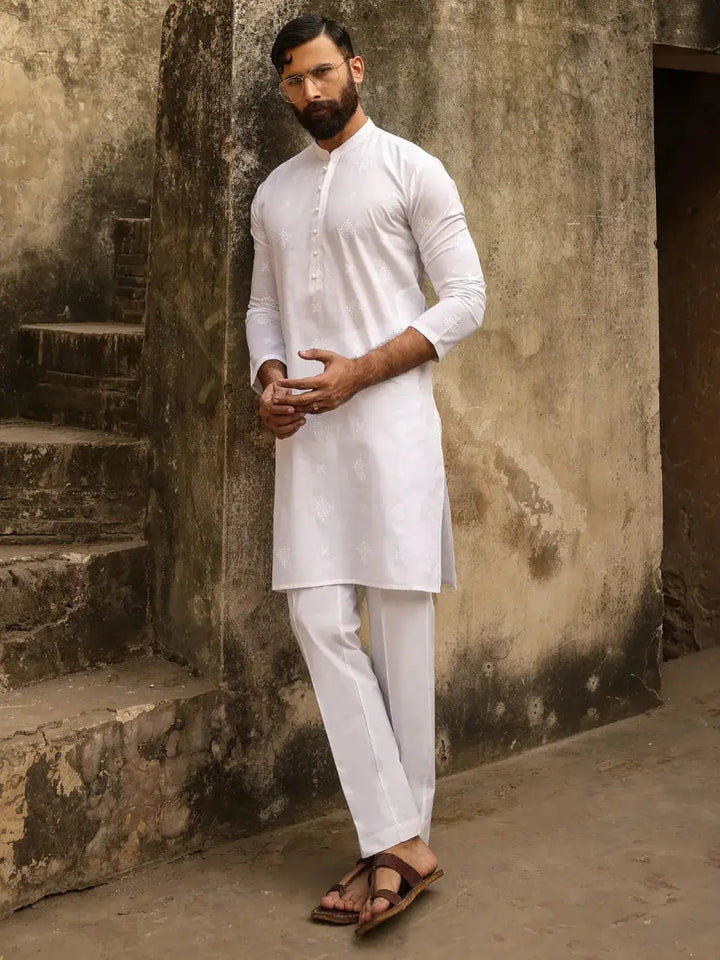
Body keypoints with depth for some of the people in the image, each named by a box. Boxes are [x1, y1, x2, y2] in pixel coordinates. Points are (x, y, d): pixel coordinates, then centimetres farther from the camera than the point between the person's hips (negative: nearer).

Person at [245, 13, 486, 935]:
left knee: (399, 623, -2)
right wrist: (269, 379, 1)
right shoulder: (275, 193, 19)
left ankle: (397, 839, 8)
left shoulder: (412, 171, 1)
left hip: (389, 421, -5)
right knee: (319, 620, -5)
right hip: (306, 434, 5)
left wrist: (359, 371, -13)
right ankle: (400, 842, -1)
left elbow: (465, 299, -4)